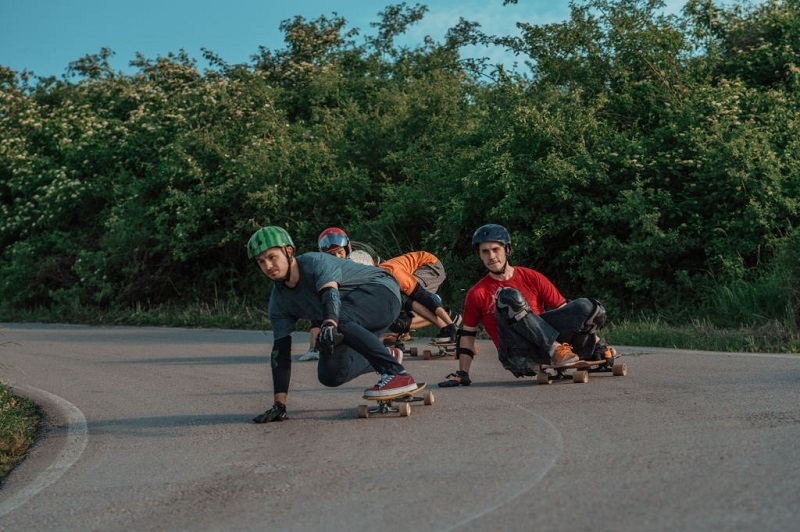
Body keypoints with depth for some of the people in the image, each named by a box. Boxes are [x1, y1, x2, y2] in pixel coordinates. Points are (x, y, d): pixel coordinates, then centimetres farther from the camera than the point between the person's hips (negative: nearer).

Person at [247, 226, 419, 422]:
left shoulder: (314, 262, -22)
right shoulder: (279, 301, -3)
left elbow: (330, 292, -42)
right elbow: (280, 348, -5)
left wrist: (329, 324, -65)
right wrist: (279, 404, -11)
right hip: (358, 324, 8)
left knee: (338, 321, -35)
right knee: (330, 375, -7)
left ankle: (397, 373, -34)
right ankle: (386, 355, 16)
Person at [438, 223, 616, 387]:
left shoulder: (532, 278, 8)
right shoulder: (477, 294, 6)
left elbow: (565, 310, 8)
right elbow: (467, 334, 11)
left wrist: (594, 338, 1)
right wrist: (462, 374, 5)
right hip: (518, 357, -2)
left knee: (586, 306, -19)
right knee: (508, 297, -28)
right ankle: (556, 349, -28)